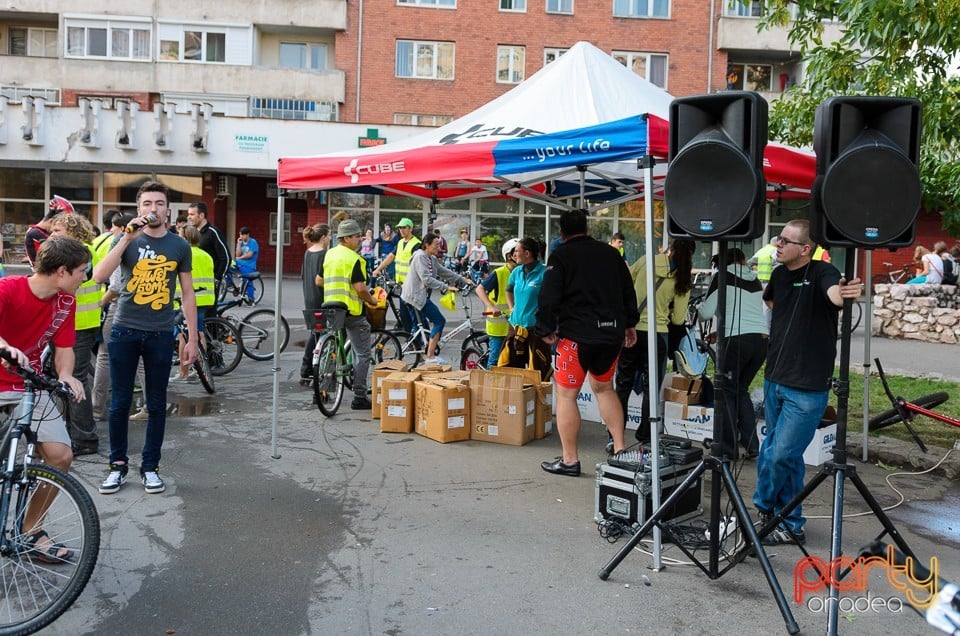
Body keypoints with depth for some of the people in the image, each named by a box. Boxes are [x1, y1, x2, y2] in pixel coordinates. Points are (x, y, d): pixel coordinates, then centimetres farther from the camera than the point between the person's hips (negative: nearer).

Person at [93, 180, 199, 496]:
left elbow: (187, 293, 7)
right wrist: (127, 238, -20)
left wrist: (192, 338, 2)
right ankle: (118, 464, 21)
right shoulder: (126, 239, 2)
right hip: (124, 330, 0)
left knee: (156, 404, 7)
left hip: (160, 334, 0)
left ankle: (150, 467, 19)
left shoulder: (179, 246, 4)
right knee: (120, 402, 6)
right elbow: (99, 275, -14)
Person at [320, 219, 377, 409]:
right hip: (351, 309, -8)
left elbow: (319, 281, 17)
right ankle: (359, 397, 0)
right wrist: (371, 300, -4)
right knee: (362, 354, 0)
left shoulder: (329, 255, 10)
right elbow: (360, 288, -21)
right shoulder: (353, 258, -14)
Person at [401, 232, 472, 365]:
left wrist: (463, 280, 12)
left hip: (420, 295, 10)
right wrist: (446, 287, -24)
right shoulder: (420, 257, -15)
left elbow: (444, 272, 18)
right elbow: (426, 279, -23)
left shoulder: (432, 259, 14)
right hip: (416, 295, -10)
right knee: (440, 321, -10)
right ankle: (431, 356, -10)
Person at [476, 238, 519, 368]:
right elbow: (480, 289, -16)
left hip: (514, 324, 5)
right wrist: (491, 307, -27)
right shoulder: (498, 273, -12)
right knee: (495, 359, 0)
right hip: (498, 324, -5)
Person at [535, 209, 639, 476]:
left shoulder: (560, 256, -4)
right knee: (604, 387, 22)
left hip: (577, 334, -6)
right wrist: (629, 323, 26)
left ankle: (569, 460, 4)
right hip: (612, 333, 6)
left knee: (566, 395, 1)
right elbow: (629, 291, 17)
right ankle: (619, 448, 19)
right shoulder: (611, 253, 12)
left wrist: (545, 329, -1)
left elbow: (549, 296, -11)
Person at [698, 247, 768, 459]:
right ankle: (751, 445, 14)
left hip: (738, 340, -5)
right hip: (762, 339, 6)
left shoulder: (722, 277, 5)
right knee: (741, 391, 18)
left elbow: (707, 313, 1)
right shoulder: (756, 282, 21)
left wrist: (700, 309, 24)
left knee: (727, 392, 5)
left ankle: (729, 448, 3)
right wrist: (720, 332, 33)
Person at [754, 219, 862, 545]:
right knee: (786, 457, 17)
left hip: (807, 389, -7)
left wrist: (845, 295, -58)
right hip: (775, 380, 7)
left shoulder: (821, 272, -14)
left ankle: (761, 509, 19)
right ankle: (791, 526, 31)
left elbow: (834, 294, -40)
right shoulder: (779, 274, 6)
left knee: (778, 456, -4)